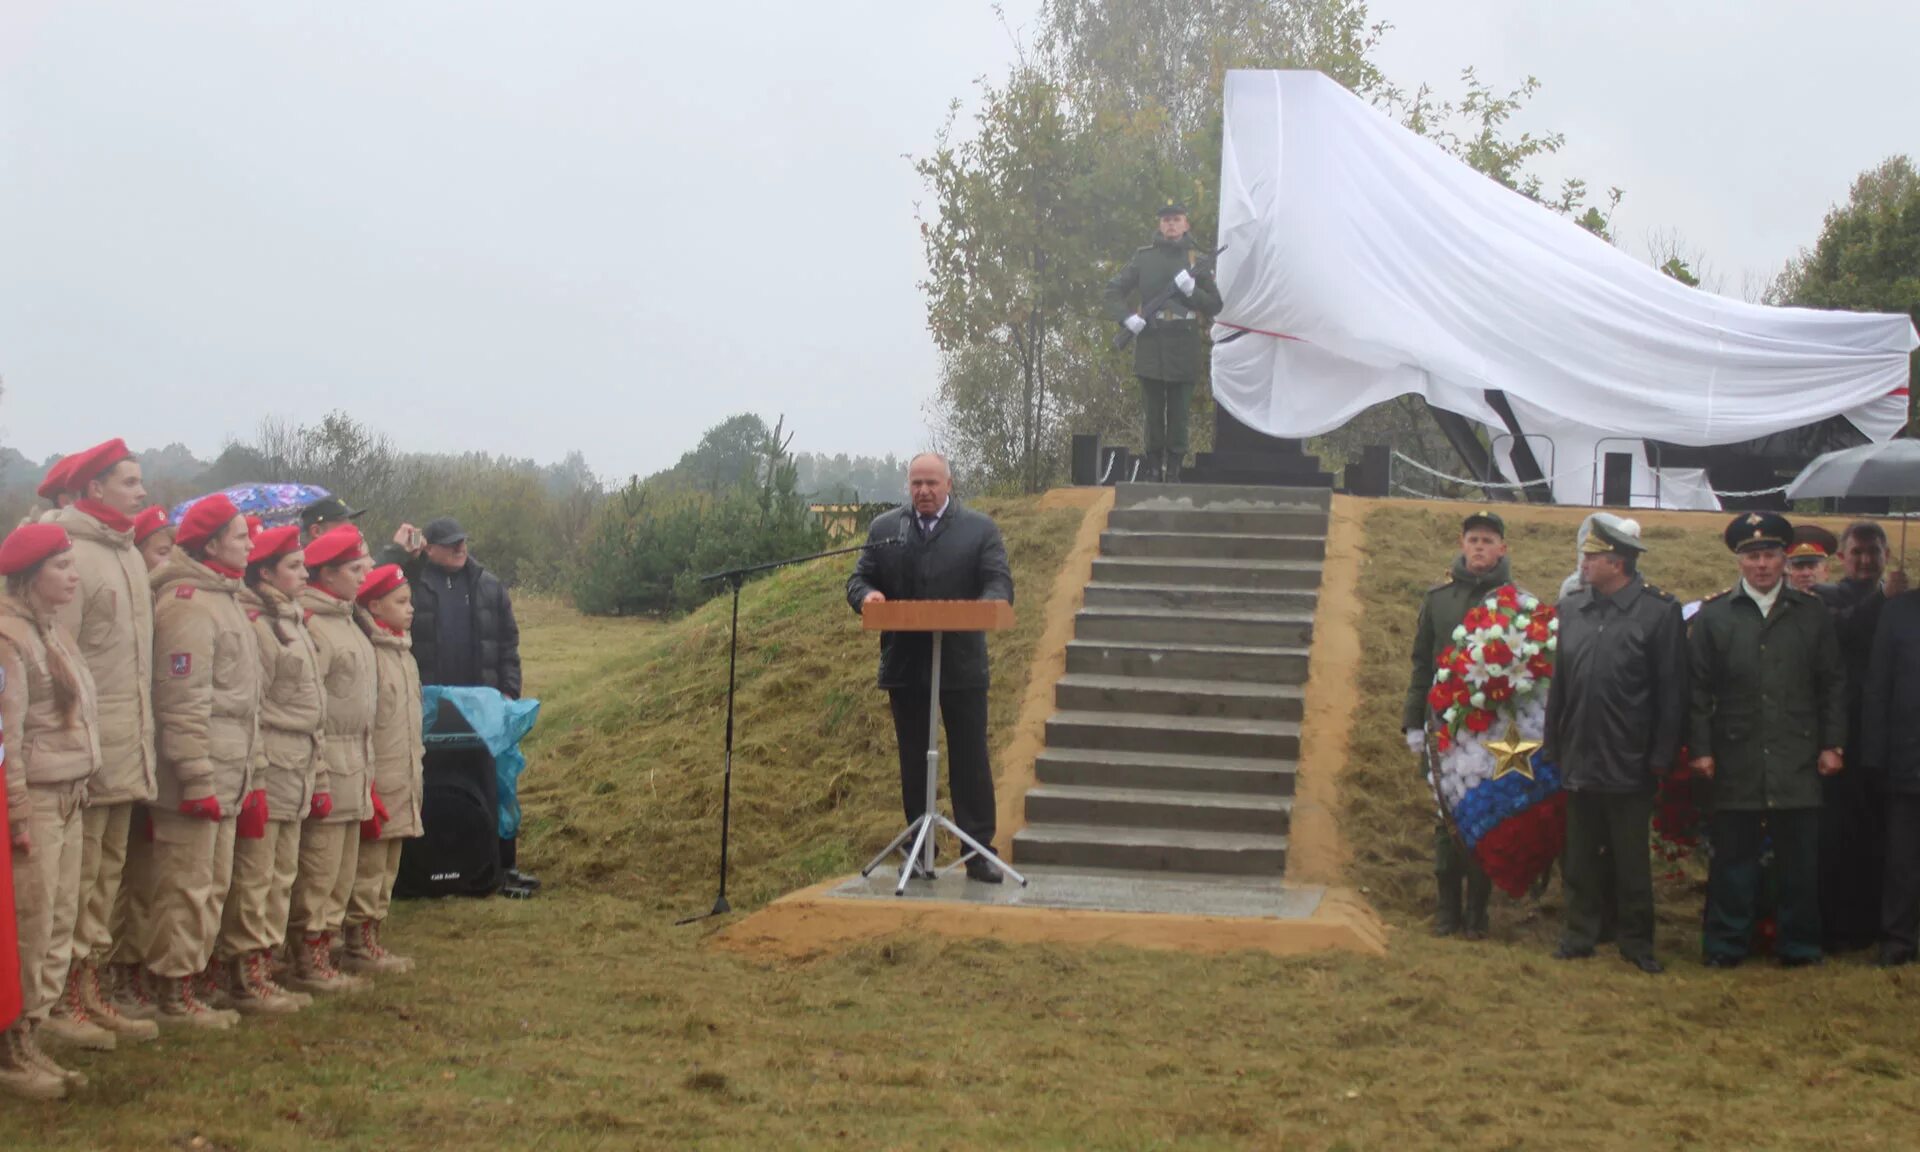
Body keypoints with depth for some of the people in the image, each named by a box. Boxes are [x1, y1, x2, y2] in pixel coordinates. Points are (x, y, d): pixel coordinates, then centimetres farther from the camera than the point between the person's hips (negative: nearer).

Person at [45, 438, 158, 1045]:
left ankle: (91, 983, 24)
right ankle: (65, 999, 2)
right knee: (75, 875, -4)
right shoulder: (72, 556, -13)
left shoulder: (130, 557, 16)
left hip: (127, 752, 9)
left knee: (108, 874, 15)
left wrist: (144, 738, 16)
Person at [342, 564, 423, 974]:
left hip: (403, 782, 9)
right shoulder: (367, 653, -14)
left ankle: (373, 939, 21)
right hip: (378, 782, -9)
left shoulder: (404, 654, 15)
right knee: (368, 867, -4)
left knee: (387, 868, 14)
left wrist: (416, 768, 21)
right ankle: (359, 947, 3)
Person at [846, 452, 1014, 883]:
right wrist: (866, 596, -17)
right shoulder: (883, 528, 9)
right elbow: (859, 579, 7)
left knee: (970, 760, 0)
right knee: (913, 762, 10)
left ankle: (978, 851, 4)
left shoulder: (980, 529, 3)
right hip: (904, 665, 2)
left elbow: (999, 583, -4)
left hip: (962, 665, -2)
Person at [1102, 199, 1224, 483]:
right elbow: (1113, 291, 9)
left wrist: (1192, 290, -11)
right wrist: (1127, 317, -8)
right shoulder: (1143, 257, 6)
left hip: (1184, 350, 0)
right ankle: (1153, 471, 12)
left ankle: (1174, 473, 9)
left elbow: (1215, 305, 7)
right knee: (1151, 414, 4)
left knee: (1179, 415, 3)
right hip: (1150, 346, 0)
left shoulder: (1197, 260, 7)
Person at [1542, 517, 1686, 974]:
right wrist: (1552, 746, 9)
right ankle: (1580, 933, 22)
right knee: (1581, 855, 12)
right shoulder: (1570, 608, 7)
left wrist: (1661, 757, -9)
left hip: (1629, 763, -4)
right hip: (1578, 760, 4)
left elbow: (1672, 692, -6)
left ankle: (1636, 941, 16)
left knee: (1631, 859, 6)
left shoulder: (1660, 612, -7)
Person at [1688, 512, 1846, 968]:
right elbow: (1698, 688, 3)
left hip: (1798, 760, 1)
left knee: (1800, 858, 5)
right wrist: (1700, 748, -3)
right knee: (1733, 856, 5)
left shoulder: (1812, 613, 7)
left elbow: (1833, 685, 8)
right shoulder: (1713, 615, 4)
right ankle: (1726, 945, 14)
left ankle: (1799, 945, 17)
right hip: (1736, 763, -1)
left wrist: (1833, 744, 2)